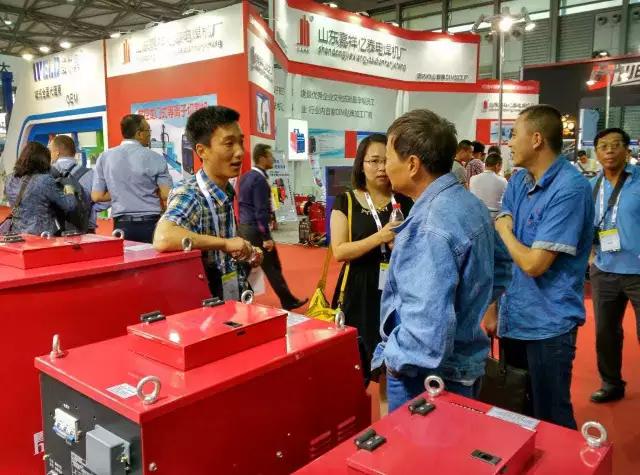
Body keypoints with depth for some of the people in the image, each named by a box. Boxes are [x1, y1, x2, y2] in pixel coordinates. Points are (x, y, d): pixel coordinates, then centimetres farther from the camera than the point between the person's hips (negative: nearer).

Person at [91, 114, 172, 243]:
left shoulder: (104, 158, 3)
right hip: (150, 224, -3)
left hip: (122, 225, 3)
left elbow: (96, 196, 4)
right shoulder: (154, 158, -5)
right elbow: (166, 195, -9)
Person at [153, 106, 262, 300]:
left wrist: (247, 252, -2)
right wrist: (225, 243, -29)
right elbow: (163, 239, -39)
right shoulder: (189, 194, -20)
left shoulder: (227, 192, 1)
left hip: (231, 298, 7)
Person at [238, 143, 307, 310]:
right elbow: (261, 211, -21)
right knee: (273, 268, 1)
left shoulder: (246, 177, 12)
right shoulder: (260, 180, -17)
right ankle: (288, 302, 12)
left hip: (243, 227, 9)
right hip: (255, 229, -9)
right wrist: (266, 237, -19)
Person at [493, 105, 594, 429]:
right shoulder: (517, 182, 5)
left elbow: (534, 264, -22)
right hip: (513, 317, 8)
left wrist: (504, 230, -7)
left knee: (551, 421, 9)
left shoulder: (570, 189, -20)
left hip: (548, 323, -7)